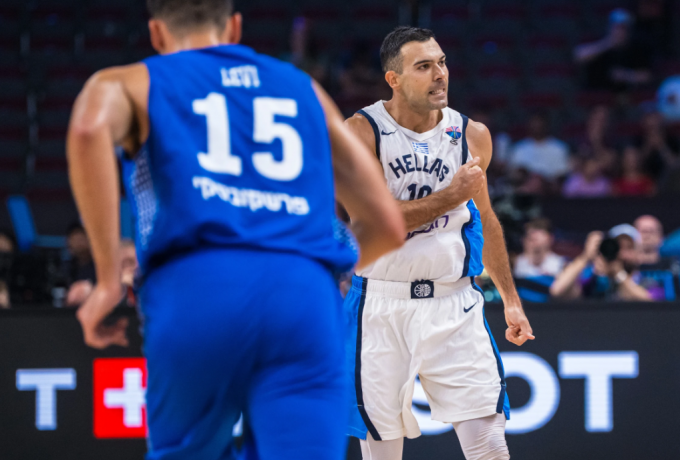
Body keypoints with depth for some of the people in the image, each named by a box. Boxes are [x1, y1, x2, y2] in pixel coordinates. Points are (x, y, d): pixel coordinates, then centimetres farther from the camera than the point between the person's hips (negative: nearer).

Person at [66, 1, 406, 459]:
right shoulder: (305, 89, 30)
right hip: (307, 296, 1)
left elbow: (89, 129, -6)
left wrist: (108, 279, -4)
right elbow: (388, 225, 28)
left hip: (195, 288, -1)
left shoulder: (128, 84, 21)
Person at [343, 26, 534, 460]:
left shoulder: (472, 136, 4)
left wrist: (511, 299, 22)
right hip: (382, 306, -2)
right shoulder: (363, 131, -7)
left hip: (453, 306, 2)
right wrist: (449, 197, -18)